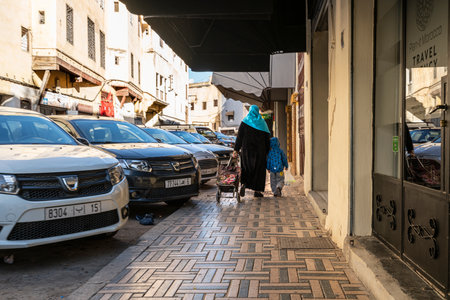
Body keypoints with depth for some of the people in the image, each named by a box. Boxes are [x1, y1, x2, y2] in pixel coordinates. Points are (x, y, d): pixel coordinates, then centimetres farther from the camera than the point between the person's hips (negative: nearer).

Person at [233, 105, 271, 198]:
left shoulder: (244, 121, 0)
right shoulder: (262, 122, 3)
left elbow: (239, 137, -4)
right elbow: (267, 138, 2)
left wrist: (236, 150, -3)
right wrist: (267, 152, 8)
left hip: (246, 149, 0)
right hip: (259, 150, 0)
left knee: (246, 168, 13)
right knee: (258, 169, 9)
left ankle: (243, 184, -12)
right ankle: (257, 191, 7)